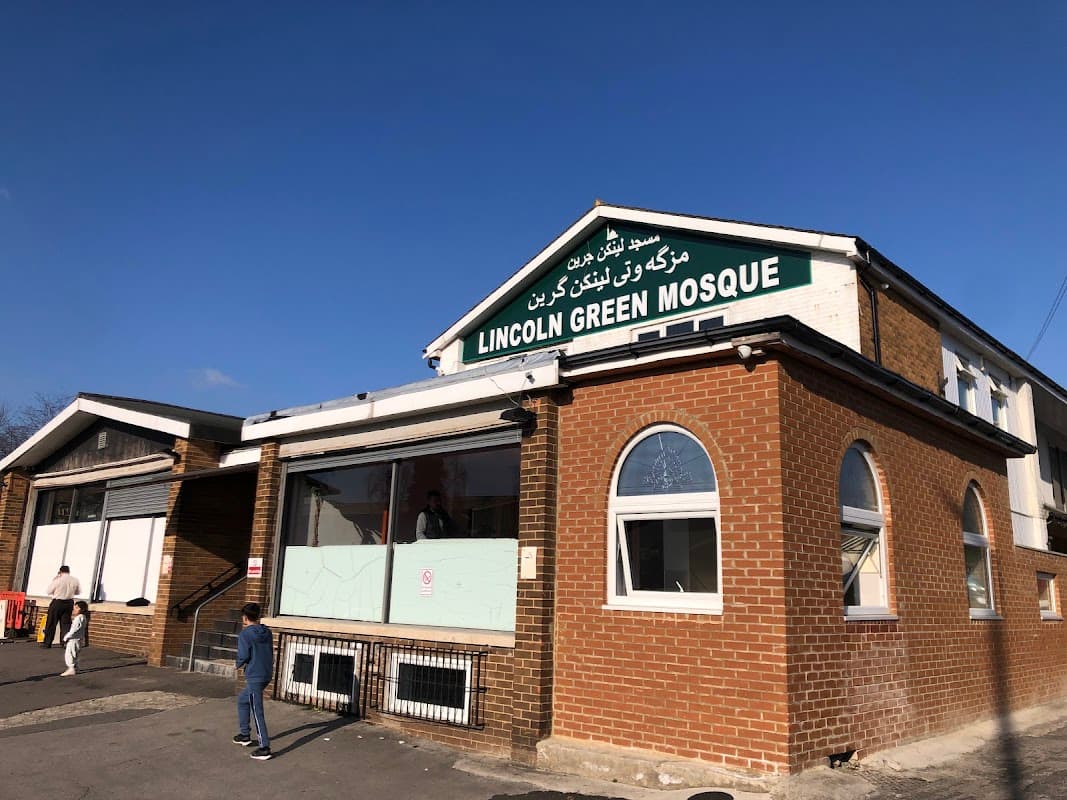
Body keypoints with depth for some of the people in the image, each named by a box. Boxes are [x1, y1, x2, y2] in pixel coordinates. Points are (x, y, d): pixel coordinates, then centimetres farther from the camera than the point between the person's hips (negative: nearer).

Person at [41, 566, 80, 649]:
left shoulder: (58, 580, -14)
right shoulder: (75, 580, -2)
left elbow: (48, 591, -4)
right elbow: (78, 592, 9)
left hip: (57, 602, -4)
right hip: (69, 603, 4)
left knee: (51, 623, 8)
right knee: (66, 623, 9)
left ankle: (47, 643, 13)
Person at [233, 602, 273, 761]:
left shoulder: (245, 634, -11)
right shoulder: (267, 632, 10)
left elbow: (243, 656, -14)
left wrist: (239, 664, 6)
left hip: (254, 677, -8)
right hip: (267, 675, 8)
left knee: (257, 713, -5)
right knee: (242, 700, 27)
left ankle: (264, 748, -6)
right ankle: (245, 734, 34)